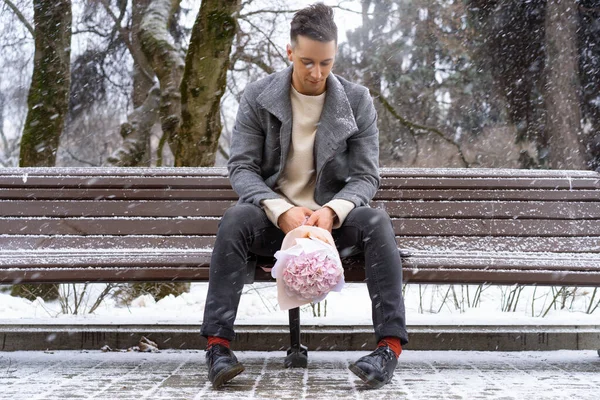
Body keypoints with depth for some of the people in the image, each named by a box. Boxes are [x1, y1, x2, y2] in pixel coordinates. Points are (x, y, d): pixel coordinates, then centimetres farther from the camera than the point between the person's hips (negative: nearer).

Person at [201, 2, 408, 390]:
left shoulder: (358, 101, -1)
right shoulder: (258, 96, -2)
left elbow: (367, 176, -3)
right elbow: (241, 166, -5)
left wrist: (333, 210, -25)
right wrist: (280, 210, -23)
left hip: (333, 216, 1)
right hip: (274, 215, 0)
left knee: (377, 221, -31)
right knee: (235, 219, -33)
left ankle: (391, 344, -31)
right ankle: (218, 343, -32)